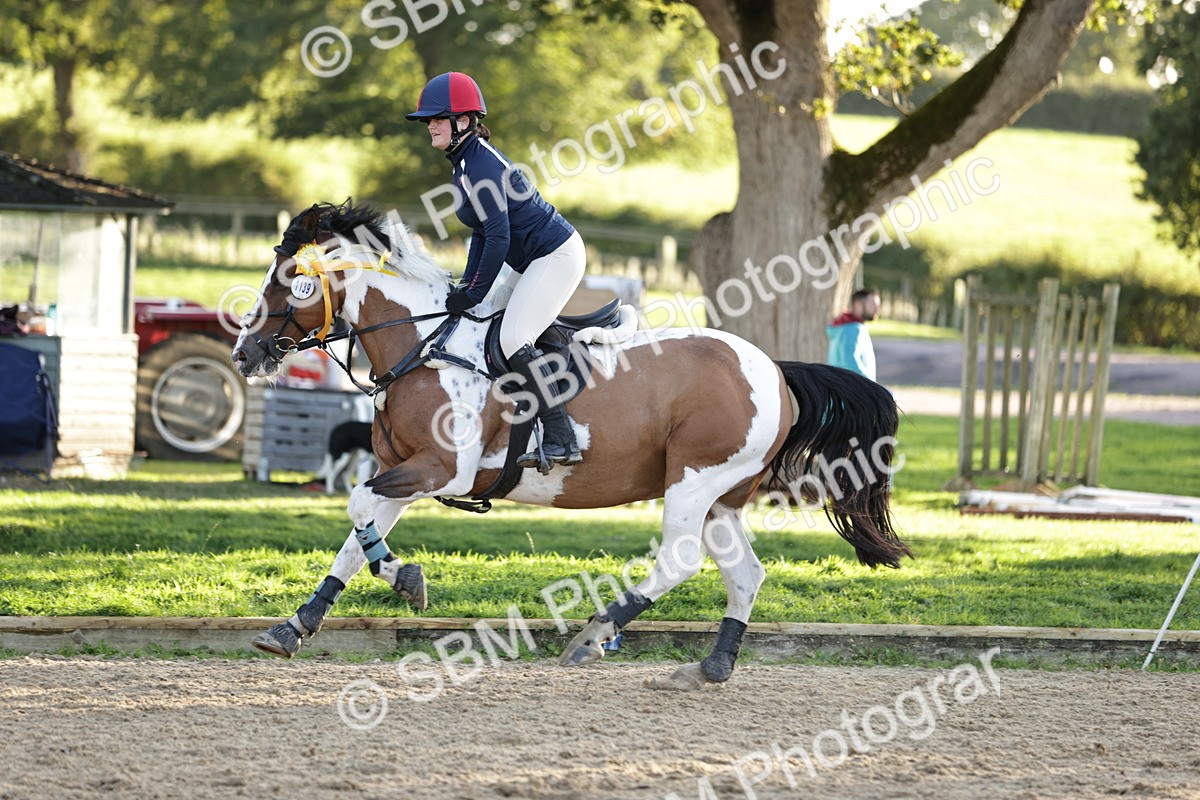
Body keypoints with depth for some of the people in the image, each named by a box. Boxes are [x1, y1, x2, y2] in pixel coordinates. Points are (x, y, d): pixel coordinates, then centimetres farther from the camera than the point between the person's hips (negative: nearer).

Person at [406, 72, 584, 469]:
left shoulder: (480, 164, -19)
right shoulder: (466, 161, 12)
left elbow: (498, 236, -24)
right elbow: (482, 233, 17)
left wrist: (475, 293, -18)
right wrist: (466, 285, 8)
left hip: (556, 255, -11)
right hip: (538, 259, 11)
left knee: (513, 337, -20)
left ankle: (561, 440, -23)